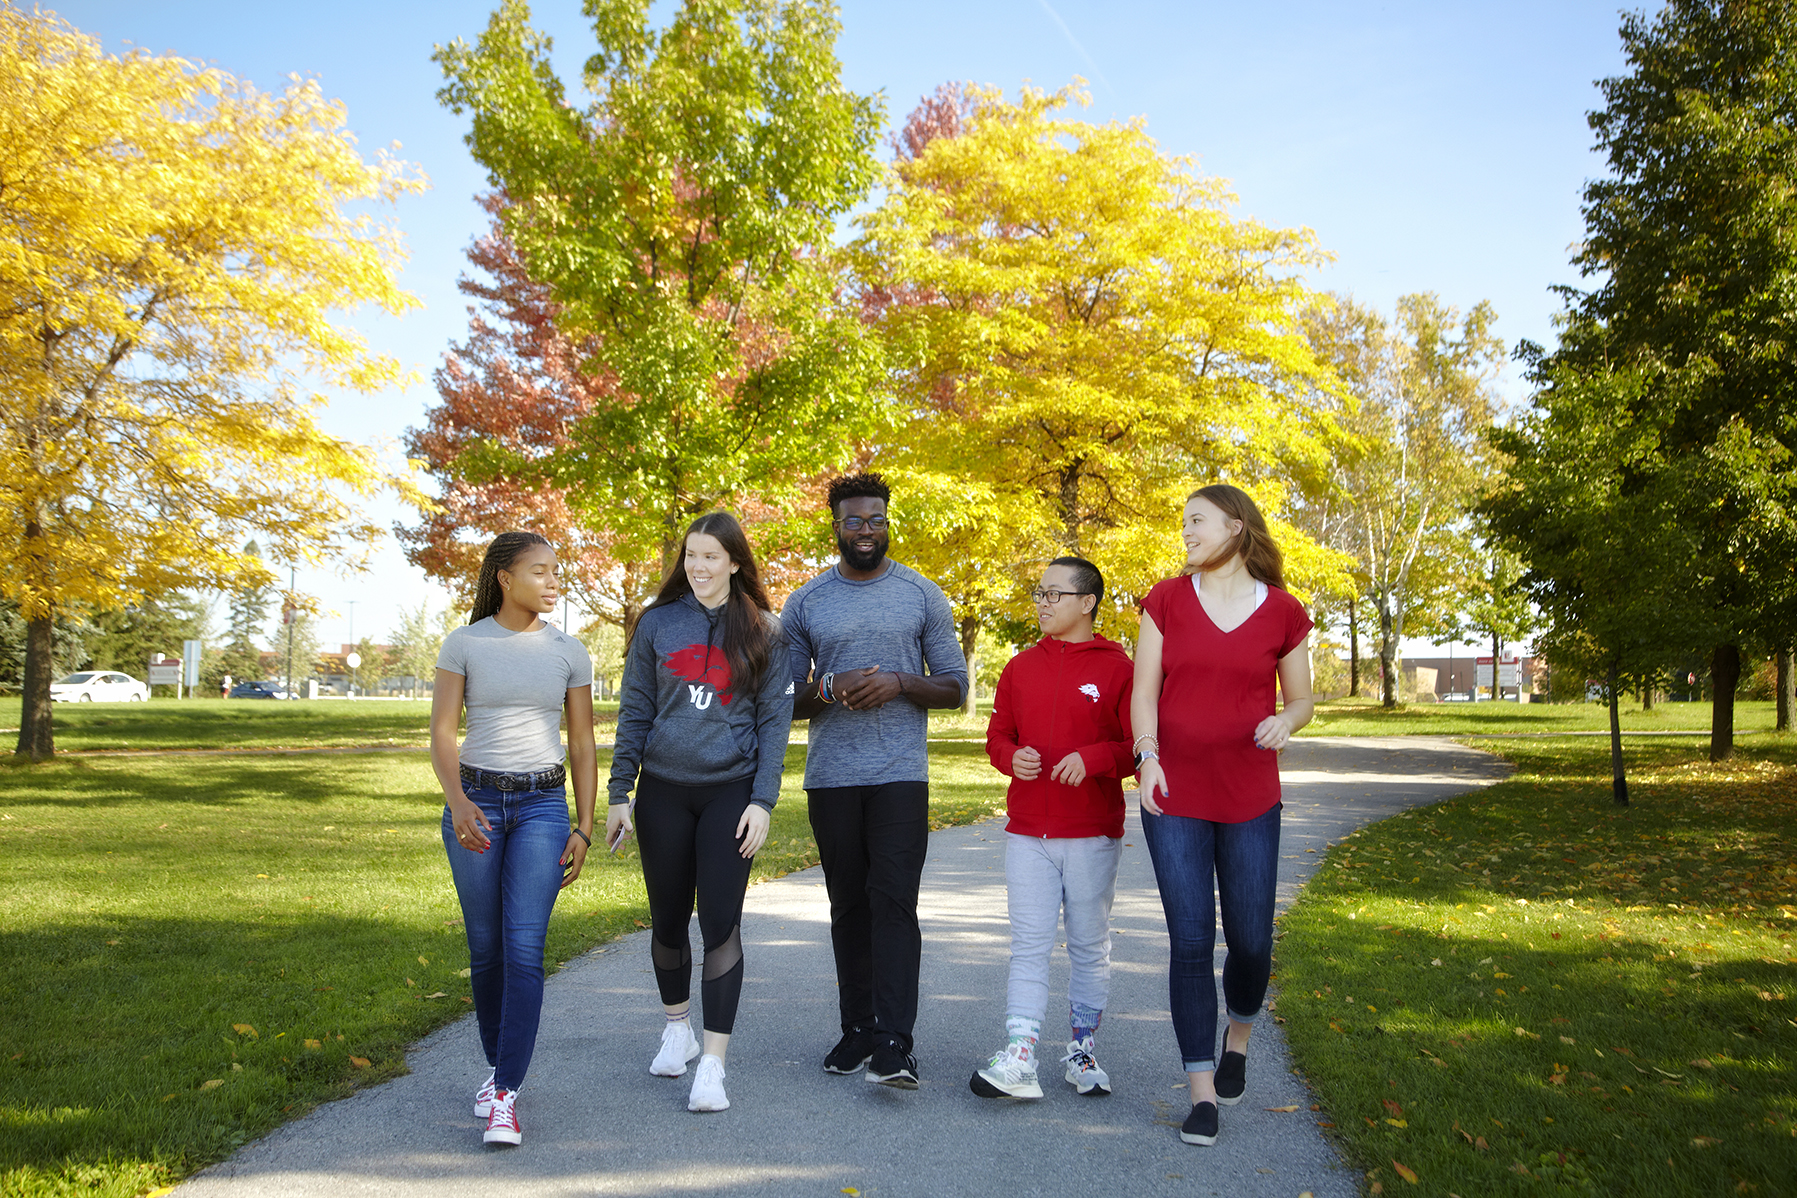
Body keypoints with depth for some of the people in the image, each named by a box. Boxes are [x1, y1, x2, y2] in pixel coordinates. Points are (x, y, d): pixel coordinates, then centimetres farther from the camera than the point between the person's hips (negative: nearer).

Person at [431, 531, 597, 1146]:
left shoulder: (568, 652, 5)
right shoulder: (463, 644, 1)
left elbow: (582, 745, 8)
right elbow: (442, 731, -4)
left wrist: (583, 828, 2)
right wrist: (457, 801, -21)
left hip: (543, 806, 0)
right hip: (475, 803, 0)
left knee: (524, 949, -11)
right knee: (486, 950, 9)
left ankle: (505, 1095, -7)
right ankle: (499, 1064, 30)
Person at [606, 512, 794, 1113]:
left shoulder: (763, 633, 2)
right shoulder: (657, 624, 5)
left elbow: (774, 721, 1)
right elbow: (634, 712, 7)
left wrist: (763, 800, -7)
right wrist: (619, 794, 2)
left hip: (731, 791, -2)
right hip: (663, 792, 2)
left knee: (720, 921, -6)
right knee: (668, 920, 12)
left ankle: (713, 1064, 0)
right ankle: (677, 1028, 34)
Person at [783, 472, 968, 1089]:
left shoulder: (922, 595, 6)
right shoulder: (805, 603, 9)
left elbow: (955, 685, 6)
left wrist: (899, 682, -13)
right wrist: (829, 689, -11)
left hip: (901, 774, -2)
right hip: (831, 777, 2)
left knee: (894, 902, -10)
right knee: (848, 907, 9)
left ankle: (894, 1046, -10)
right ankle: (857, 1032, 20)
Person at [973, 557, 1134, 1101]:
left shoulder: (1118, 667, -3)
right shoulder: (1021, 667, 10)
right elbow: (997, 735, 14)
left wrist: (1092, 758, -20)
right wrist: (1011, 757, -7)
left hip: (1093, 835, -3)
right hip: (1027, 833, 3)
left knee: (1090, 947, 9)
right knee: (1028, 947, 1)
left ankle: (1082, 1051, 22)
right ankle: (1018, 1060, -1)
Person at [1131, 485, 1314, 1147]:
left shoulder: (1282, 612, 2)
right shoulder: (1167, 600, 4)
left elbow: (1301, 698, 11)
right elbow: (1144, 693, 2)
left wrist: (1285, 720, -12)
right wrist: (1148, 755, -13)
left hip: (1249, 799, 0)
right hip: (1175, 796, 0)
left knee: (1250, 940, 4)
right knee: (1190, 941, -1)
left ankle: (1237, 1036, 37)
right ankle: (1203, 1092, 9)